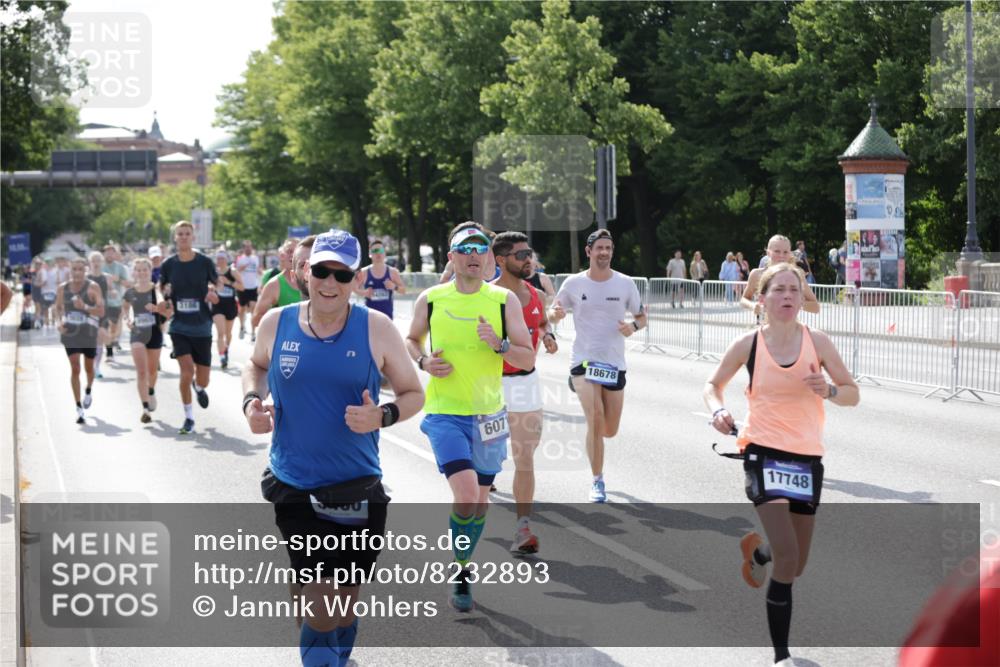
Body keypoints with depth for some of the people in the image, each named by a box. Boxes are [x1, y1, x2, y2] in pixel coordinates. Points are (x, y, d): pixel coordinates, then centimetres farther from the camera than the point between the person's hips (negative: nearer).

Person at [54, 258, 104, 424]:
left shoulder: (92, 287, -8)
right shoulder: (63, 288, 2)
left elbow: (101, 311, -14)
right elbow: (58, 307, 17)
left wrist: (84, 307, -30)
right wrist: (59, 322, -1)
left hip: (88, 333, -1)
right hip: (70, 333, 1)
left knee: (89, 367, 15)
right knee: (75, 368, -9)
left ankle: (89, 392, 48)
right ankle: (79, 409, -7)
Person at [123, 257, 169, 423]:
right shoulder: (130, 292, -2)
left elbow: (170, 312, -6)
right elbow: (125, 307, 19)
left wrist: (157, 309, -24)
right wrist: (128, 319, -1)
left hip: (154, 333, 0)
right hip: (137, 333, 0)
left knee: (152, 370, 17)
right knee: (141, 372, -11)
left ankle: (151, 391, 49)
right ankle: (145, 408, -11)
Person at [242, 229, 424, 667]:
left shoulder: (376, 328, -6)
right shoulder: (276, 323, -2)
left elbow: (414, 394, 1)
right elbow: (256, 364, 20)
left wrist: (383, 416, -19)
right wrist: (252, 400, 0)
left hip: (358, 489, 0)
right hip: (294, 487, 0)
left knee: (346, 598, 13)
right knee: (322, 601, -12)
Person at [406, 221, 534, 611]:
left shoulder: (504, 300, -1)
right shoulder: (430, 300, -1)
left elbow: (528, 359, -1)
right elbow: (411, 340, 16)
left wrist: (499, 345, -20)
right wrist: (422, 361, -5)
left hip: (488, 415, 2)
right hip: (444, 414, -2)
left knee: (481, 500, 11)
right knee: (466, 494, -20)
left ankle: (461, 569, 34)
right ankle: (457, 567, 3)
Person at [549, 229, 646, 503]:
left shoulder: (625, 283, 0)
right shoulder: (574, 283, -2)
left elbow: (642, 316, 9)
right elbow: (553, 312, 6)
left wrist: (633, 326, -14)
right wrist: (555, 314, -19)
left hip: (615, 363, 2)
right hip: (584, 360, -2)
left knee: (610, 430, 6)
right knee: (596, 419, -21)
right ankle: (597, 482, -8)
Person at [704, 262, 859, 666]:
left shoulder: (817, 342, -4)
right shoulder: (748, 345, -6)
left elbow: (852, 393, 3)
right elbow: (714, 384, 10)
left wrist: (829, 391, -18)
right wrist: (718, 410, -11)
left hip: (807, 457, 3)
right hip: (764, 453, -3)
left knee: (795, 566, 12)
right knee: (787, 559, -18)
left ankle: (758, 551, 49)